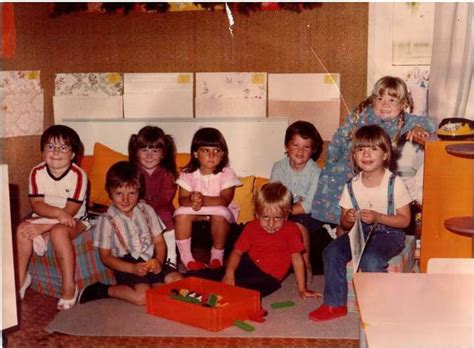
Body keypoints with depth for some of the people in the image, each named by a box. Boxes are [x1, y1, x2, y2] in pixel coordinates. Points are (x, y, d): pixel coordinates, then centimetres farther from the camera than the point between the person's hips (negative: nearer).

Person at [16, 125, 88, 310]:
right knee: (22, 229, -22)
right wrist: (58, 212, -30)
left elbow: (70, 211, -20)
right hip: (43, 218, 4)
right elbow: (36, 205, -11)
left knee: (58, 231, -34)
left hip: (74, 221, -4)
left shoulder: (78, 175, -19)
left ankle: (69, 286, -23)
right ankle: (20, 278, -3)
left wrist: (43, 226, -27)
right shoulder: (37, 172, -8)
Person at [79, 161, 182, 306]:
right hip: (126, 266, -4)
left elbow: (159, 241, 8)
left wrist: (159, 260, -14)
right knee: (142, 297, -28)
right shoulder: (107, 220, -6)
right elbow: (105, 257, -5)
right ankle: (104, 290, -7)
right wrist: (133, 268, -18)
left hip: (151, 260, 4)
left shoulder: (146, 211, 5)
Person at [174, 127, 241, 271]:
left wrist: (203, 199, -37)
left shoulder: (226, 173, -12)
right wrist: (192, 201, -37)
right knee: (182, 212, -26)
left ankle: (217, 256, -14)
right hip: (197, 213, 2)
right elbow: (182, 199, -13)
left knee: (220, 213, -35)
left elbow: (224, 201, -22)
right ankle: (186, 256, -13)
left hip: (220, 212, -2)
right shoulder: (188, 174, -6)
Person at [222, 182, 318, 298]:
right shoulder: (252, 227, -2)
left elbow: (297, 259, -7)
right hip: (248, 264, 4)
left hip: (269, 277, -4)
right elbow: (237, 251, 1)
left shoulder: (291, 230, -11)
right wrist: (229, 272, -17)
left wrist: (302, 290, -6)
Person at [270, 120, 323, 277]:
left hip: (307, 215, -3)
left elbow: (310, 204, -17)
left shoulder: (315, 171, -14)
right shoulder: (279, 167, -1)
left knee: (298, 223, -32)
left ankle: (306, 262, -11)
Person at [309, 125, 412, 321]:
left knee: (370, 259, -32)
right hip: (360, 232, 5)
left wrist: (378, 217, -22)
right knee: (332, 251, -18)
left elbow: (405, 220, -8)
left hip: (389, 234, -4)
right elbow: (344, 223, 8)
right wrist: (348, 219, -17)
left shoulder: (395, 183, -10)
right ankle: (334, 304, -5)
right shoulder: (352, 186, 2)